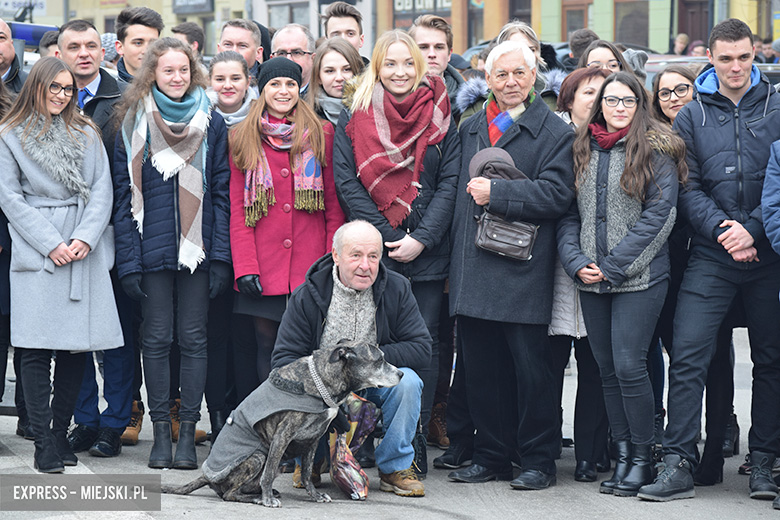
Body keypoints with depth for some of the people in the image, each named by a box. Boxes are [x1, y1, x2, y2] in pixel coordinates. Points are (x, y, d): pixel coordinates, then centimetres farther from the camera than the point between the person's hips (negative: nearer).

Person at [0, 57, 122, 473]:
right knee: (36, 346, -8)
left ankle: (61, 434, 11)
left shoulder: (86, 134, 15)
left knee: (77, 344, 1)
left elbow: (102, 189, 8)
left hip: (86, 248, 3)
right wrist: (51, 244, -8)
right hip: (36, 249, -3)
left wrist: (85, 238, -7)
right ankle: (43, 443, -6)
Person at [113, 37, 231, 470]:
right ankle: (161, 430, 12)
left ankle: (188, 431, 9)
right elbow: (125, 194, 1)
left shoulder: (211, 124, 4)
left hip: (197, 248, 0)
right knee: (157, 338, 4)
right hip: (153, 250, 0)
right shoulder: (134, 125, 3)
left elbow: (222, 192, 3)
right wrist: (128, 257, -6)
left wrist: (221, 255, -4)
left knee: (194, 338, 3)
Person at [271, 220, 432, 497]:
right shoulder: (306, 296, -7)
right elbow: (284, 358, -9)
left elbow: (421, 349, -10)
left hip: (376, 387, 1)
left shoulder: (397, 289, -5)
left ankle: (395, 467, -8)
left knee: (407, 380, -29)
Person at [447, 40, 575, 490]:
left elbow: (556, 195, -12)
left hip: (524, 271, -5)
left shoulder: (554, 131, 0)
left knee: (530, 366, -2)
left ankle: (538, 460, 8)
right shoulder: (470, 129, 19)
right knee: (481, 368, 8)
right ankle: (491, 456, 18)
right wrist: (457, 259, 11)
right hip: (474, 268, 5)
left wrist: (496, 192, -15)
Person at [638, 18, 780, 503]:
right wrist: (722, 228, -14)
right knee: (688, 357, -9)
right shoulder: (692, 117, 7)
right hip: (711, 257, 0)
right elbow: (687, 187, 1)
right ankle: (679, 465, -6)